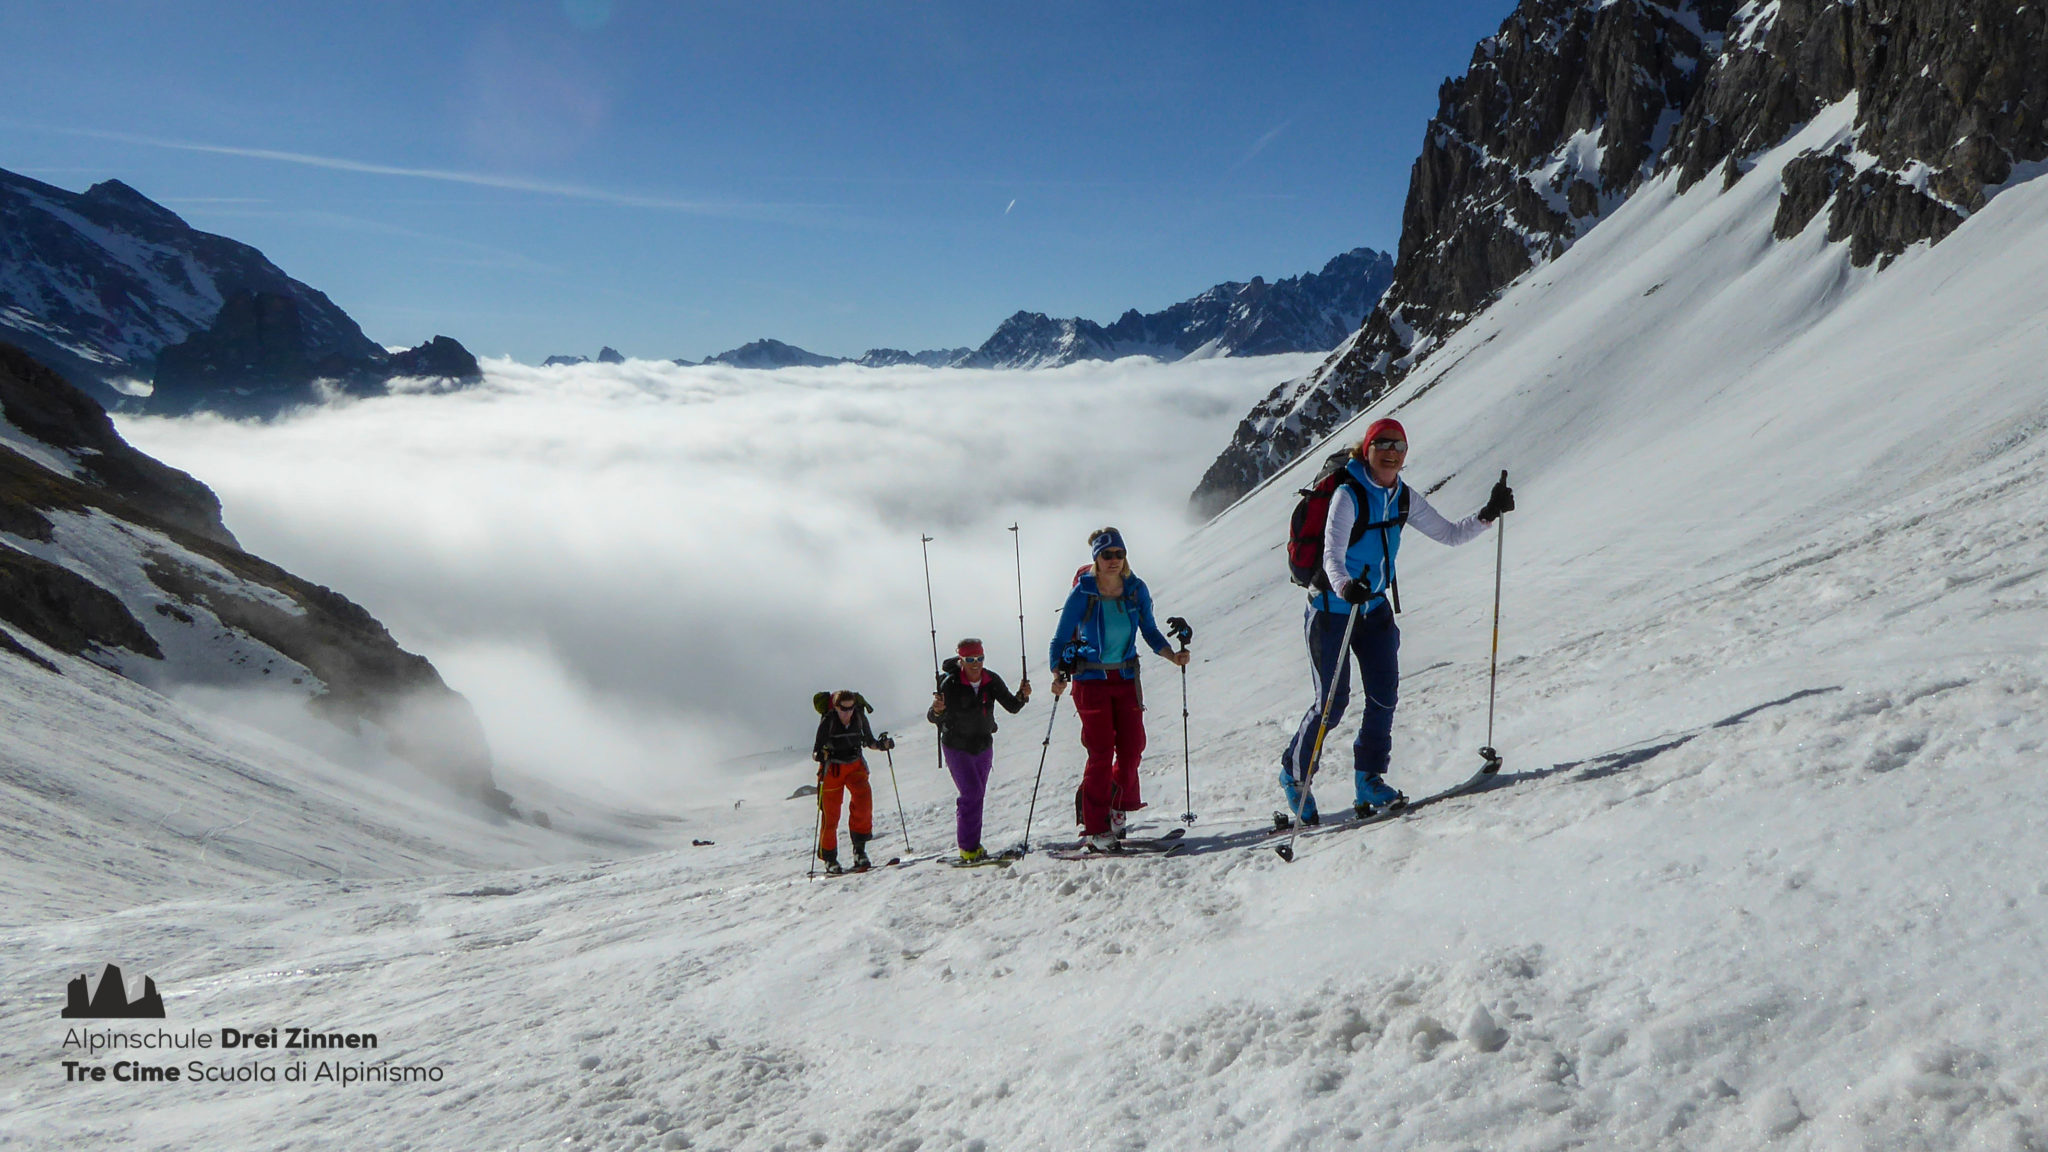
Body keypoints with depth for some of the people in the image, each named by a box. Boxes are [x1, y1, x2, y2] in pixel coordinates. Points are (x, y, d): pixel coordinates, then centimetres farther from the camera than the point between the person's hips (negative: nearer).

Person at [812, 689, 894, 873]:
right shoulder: (827, 721, -15)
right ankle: (829, 858, 13)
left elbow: (869, 741, 7)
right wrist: (821, 755, -37)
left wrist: (881, 745, -13)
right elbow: (815, 752, -14)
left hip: (855, 765, 2)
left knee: (864, 796, -22)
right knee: (830, 812, -4)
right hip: (832, 768, -2)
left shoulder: (859, 717, -6)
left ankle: (859, 847, -8)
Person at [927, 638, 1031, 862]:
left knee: (977, 795, 10)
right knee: (972, 792, -15)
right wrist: (937, 710, -45)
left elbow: (1012, 707, -6)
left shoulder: (992, 681, -9)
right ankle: (968, 848, -6)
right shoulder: (950, 684, -20)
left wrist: (1022, 696, -26)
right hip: (957, 747, -4)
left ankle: (971, 844, 23)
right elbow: (934, 718, -23)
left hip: (983, 745, 4)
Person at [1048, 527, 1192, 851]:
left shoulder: (1137, 590, -2)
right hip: (1090, 679, -4)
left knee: (1133, 746, 0)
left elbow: (1149, 632, 9)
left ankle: (1117, 803, 28)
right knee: (1101, 751, -8)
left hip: (1126, 678, 4)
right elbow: (1061, 640, -7)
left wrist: (1172, 655, -8)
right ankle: (1094, 828, 1)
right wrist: (1059, 676, -23)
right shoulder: (1082, 594, -12)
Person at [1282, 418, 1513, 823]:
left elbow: (1450, 535, 7)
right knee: (1332, 702, -4)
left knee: (1384, 694, -4)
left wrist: (1488, 515, -8)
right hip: (1331, 610, -6)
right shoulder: (1348, 496, -20)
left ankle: (1368, 780, 10)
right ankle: (1294, 774, 19)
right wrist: (1345, 586, -54)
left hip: (1375, 608, 6)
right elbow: (1332, 554, -33)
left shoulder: (1405, 498, 1)